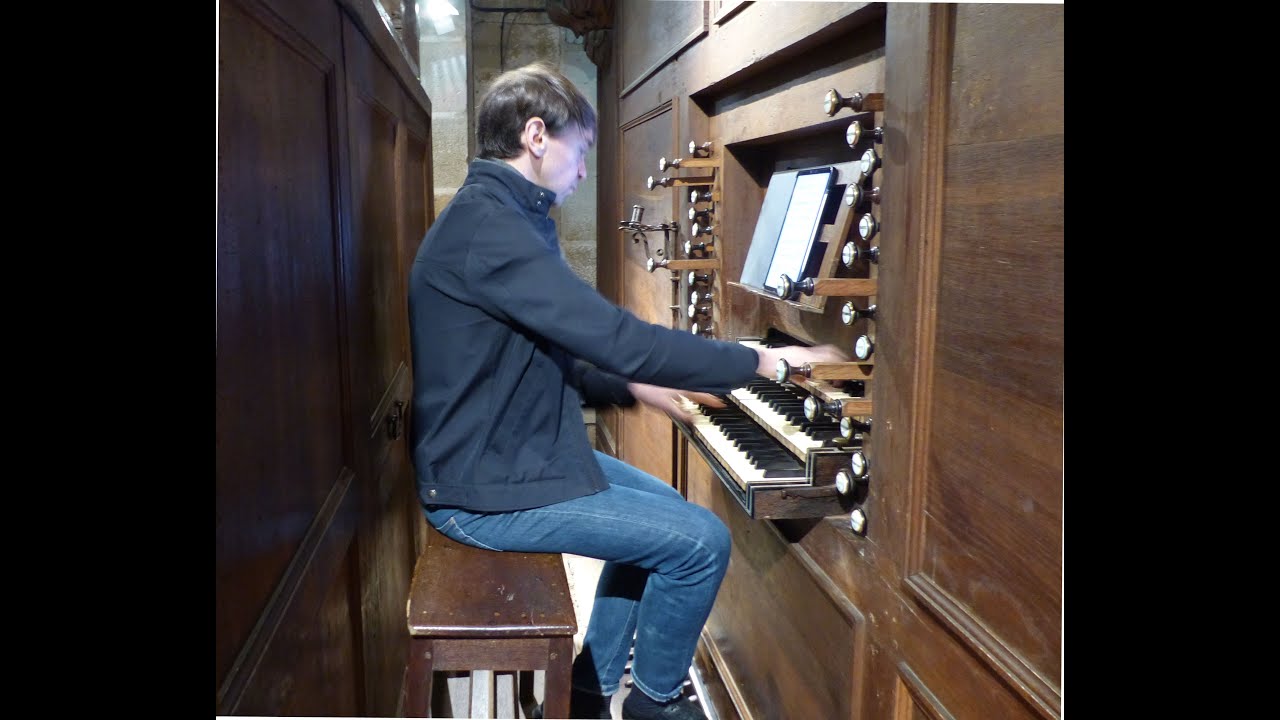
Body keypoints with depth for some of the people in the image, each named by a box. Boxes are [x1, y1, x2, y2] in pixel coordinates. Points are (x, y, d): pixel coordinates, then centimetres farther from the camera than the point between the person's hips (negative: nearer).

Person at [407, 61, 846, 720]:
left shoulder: (498, 215, 11)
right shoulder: (487, 226, -24)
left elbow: (554, 352, 18)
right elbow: (616, 338, -29)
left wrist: (634, 386, 9)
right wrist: (759, 362, -21)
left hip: (517, 450, 11)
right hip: (486, 492, -11)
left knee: (660, 507, 21)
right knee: (703, 542, -9)